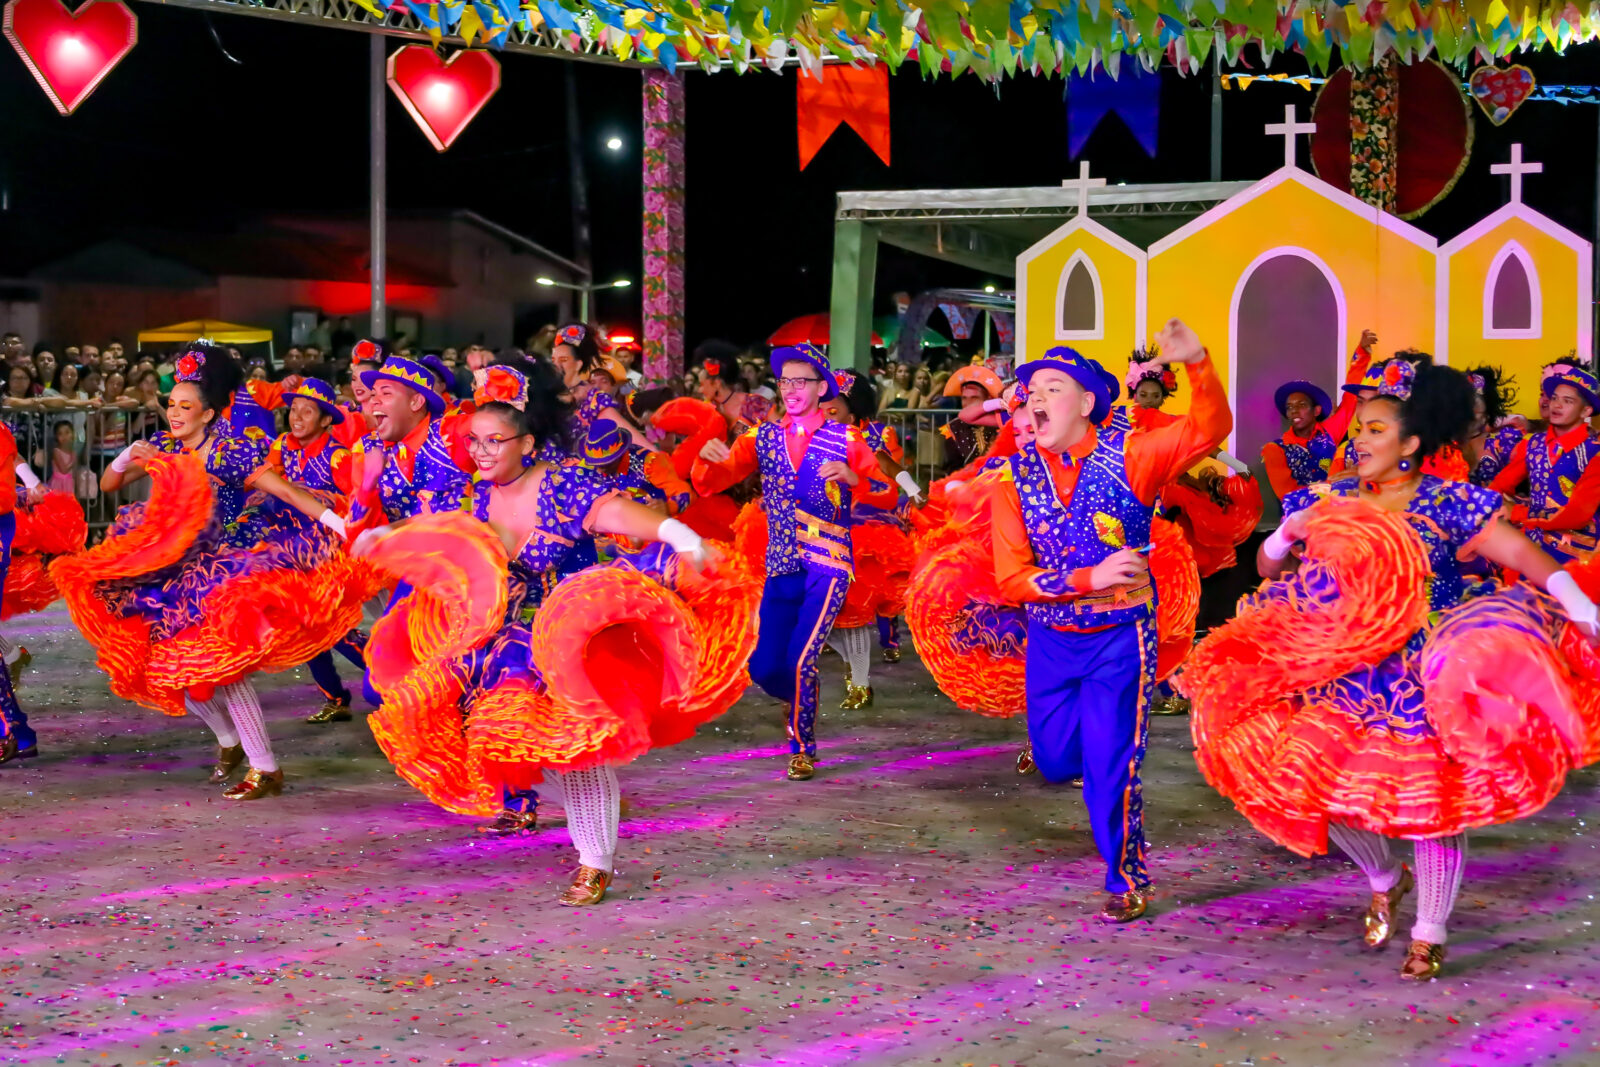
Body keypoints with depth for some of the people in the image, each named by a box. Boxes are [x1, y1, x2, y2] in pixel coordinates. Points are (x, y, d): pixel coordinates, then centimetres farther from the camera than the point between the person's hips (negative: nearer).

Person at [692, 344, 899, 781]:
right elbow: (713, 480, -3)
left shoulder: (845, 439, -1)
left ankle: (803, 747, 8)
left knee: (800, 660, -15)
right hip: (780, 569, 4)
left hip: (827, 568, -4)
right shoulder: (762, 437, 7)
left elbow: (888, 494, -6)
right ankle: (803, 704, 35)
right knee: (764, 667, 1)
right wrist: (709, 458, -26)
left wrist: (852, 478, -25)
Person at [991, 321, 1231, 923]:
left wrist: (1197, 364, -38)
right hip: (1051, 640, 4)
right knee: (1055, 762, 13)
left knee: (1111, 766, -6)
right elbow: (1010, 578, -11)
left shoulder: (1128, 456, -11)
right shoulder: (1017, 478, -5)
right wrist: (1090, 579, -23)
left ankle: (1129, 880, 15)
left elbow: (1209, 430, -20)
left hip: (1120, 637, -3)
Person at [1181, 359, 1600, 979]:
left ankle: (1429, 933, 12)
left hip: (1428, 681, -4)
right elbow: (1269, 569, 11)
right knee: (1329, 782, 1)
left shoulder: (1450, 504, -7)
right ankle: (1384, 880, 32)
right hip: (1345, 672, 4)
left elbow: (1521, 554, -12)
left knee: (1433, 791, -3)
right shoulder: (1326, 500, 4)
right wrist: (1288, 533, -10)